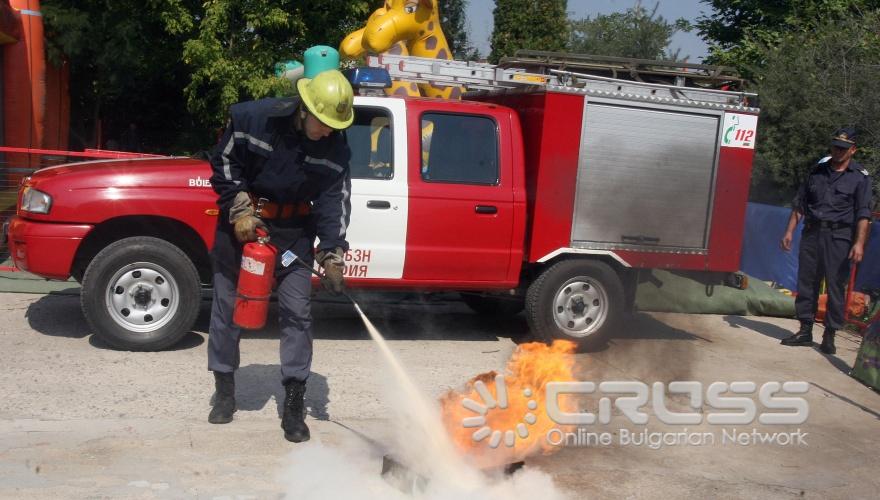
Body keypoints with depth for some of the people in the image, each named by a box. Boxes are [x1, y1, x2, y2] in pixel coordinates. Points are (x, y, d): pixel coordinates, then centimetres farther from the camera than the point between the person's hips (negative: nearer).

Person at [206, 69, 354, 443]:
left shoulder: (336, 150, -12)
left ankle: (294, 404, 5)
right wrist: (240, 210, -15)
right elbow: (224, 164, -6)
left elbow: (334, 202, -12)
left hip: (294, 230, 1)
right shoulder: (251, 118, -17)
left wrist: (332, 256, -22)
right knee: (227, 305, 7)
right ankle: (224, 391, 24)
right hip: (241, 222, 0)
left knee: (296, 311, -4)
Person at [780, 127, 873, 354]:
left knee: (835, 286, -3)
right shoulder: (818, 170, 13)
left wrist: (859, 243, -16)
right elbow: (799, 203, 16)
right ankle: (805, 331, 15)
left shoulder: (860, 177, 2)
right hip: (811, 233, 4)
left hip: (838, 237, -4)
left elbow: (863, 214, -5)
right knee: (806, 282, 5)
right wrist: (789, 231, 9)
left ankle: (829, 335, 5)